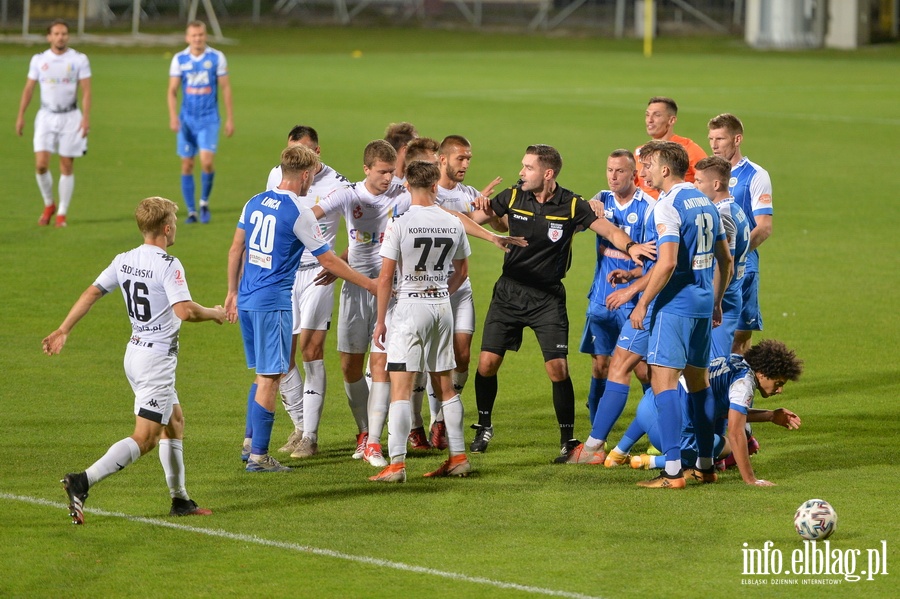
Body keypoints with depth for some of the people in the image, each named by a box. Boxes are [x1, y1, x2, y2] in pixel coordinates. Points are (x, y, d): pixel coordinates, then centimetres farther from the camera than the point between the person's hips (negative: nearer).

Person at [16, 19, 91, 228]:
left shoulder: (79, 60, -1)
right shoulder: (39, 60, 4)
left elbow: (86, 91, -5)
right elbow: (29, 88, 9)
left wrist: (86, 117, -15)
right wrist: (21, 115, 2)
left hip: (70, 117, -1)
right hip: (46, 117, 1)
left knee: (67, 167, 0)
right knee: (41, 164, -10)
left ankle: (62, 214, 9)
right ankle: (48, 205, 13)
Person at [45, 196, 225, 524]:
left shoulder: (124, 261, 6)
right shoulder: (169, 265, -17)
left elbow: (91, 293, 5)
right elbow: (185, 311, -26)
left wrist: (63, 331, 9)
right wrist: (215, 314, -7)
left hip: (135, 351, 9)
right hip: (157, 358, -9)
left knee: (175, 420, 22)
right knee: (144, 439, -10)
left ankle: (180, 499, 24)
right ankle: (83, 482, -25)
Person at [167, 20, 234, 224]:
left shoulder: (216, 58, -2)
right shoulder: (179, 59, 1)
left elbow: (225, 88, 2)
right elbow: (172, 91, 3)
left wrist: (230, 118, 0)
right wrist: (173, 117, -10)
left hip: (209, 118, -2)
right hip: (187, 119, 2)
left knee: (207, 161, -16)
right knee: (187, 165, 2)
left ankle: (204, 202, 7)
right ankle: (191, 211, 11)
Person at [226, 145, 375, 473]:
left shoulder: (255, 203, 8)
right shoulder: (299, 213, -12)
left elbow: (236, 250, 14)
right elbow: (328, 261, -7)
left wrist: (233, 292, 24)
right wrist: (369, 284, 3)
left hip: (247, 299, 7)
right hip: (273, 303, -7)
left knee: (264, 373, 19)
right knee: (270, 378, -2)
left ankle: (250, 441, 19)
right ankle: (258, 456, 0)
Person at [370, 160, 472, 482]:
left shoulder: (400, 224, -12)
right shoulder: (453, 223, 2)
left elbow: (385, 278, -11)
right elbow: (461, 271, 14)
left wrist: (380, 320, -2)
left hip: (410, 306, -5)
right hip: (442, 306, 5)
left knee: (400, 388, -6)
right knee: (445, 386, 15)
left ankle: (397, 464, -13)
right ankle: (458, 457, 18)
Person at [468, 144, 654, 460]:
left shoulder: (572, 206, -8)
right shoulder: (512, 197, -2)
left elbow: (610, 231, -8)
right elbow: (470, 220, 5)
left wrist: (629, 246, -28)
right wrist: (484, 212, -18)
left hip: (548, 298, -2)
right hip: (509, 292, 2)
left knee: (558, 369, -10)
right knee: (487, 363, -1)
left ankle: (568, 439, 2)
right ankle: (484, 427, 22)